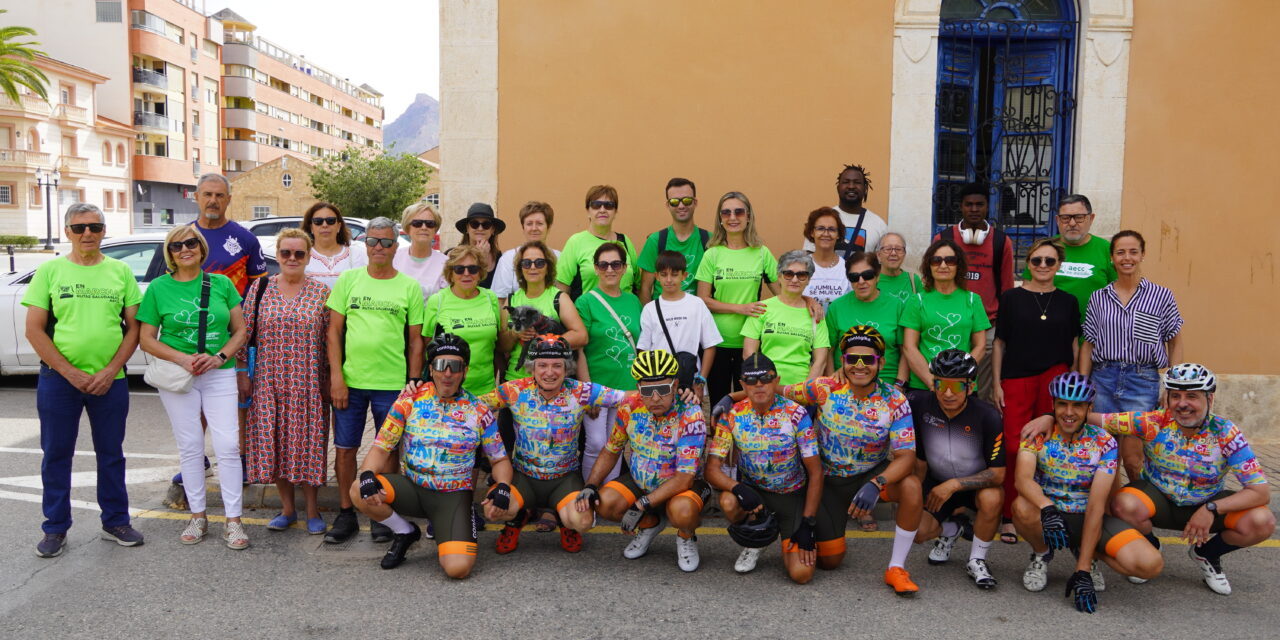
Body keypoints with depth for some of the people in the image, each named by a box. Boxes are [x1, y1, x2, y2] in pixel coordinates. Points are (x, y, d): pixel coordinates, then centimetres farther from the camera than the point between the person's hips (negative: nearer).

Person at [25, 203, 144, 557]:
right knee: (56, 454, 8)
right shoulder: (50, 271, 1)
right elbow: (34, 330, -3)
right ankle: (55, 528, 21)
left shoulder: (120, 271, 4)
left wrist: (111, 371, -9)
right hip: (59, 379, -1)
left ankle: (115, 521, 23)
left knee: (111, 453, 10)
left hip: (110, 379, 1)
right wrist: (69, 372, -11)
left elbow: (134, 327, 3)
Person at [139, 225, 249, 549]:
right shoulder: (159, 288, 2)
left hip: (220, 374, 0)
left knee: (228, 445, -6)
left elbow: (240, 331, 5)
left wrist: (219, 357, -11)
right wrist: (182, 359, -13)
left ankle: (233, 521, 1)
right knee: (190, 447, 6)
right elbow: (147, 339, 1)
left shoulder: (221, 283, 4)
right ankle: (198, 516, 19)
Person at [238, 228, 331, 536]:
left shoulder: (321, 292, 0)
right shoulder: (260, 288, 3)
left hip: (308, 382, -2)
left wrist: (330, 378, -2)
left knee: (308, 441, 2)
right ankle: (287, 507, 21)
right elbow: (244, 332, 5)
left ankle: (312, 508, 17)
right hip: (268, 381, 2)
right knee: (273, 441, 5)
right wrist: (242, 372, 2)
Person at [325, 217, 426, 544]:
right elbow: (334, 330, 4)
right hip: (350, 381, 1)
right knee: (345, 448, 7)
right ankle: (346, 514, 22)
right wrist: (336, 376, -5)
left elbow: (416, 341, 3)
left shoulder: (410, 287, 2)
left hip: (392, 384, -1)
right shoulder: (348, 279, 5)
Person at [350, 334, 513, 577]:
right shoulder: (410, 399, -1)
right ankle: (405, 532, 4)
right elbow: (381, 448, -1)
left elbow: (499, 459, 5)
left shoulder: (478, 411, -2)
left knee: (458, 568, -24)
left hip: (454, 495, -2)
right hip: (412, 486, 2)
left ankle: (448, 540, 14)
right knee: (358, 492, -26)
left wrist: (503, 488, -16)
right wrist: (367, 476, -23)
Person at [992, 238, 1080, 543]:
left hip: (1056, 379, 2)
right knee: (1014, 446, -7)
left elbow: (1074, 346, 13)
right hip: (1016, 380, -1)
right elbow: (999, 343, 6)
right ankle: (1009, 516, 2)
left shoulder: (1067, 301, 10)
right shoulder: (1011, 297, 5)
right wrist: (996, 383, 0)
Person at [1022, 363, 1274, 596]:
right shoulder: (1154, 422, -19)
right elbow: (1093, 418, -20)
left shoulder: (1226, 434, -19)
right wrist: (1050, 417, -37)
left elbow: (1261, 492, -20)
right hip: (1158, 498, -1)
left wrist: (1212, 509, -33)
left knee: (1261, 522, -25)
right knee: (1125, 505, -34)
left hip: (1206, 505, 1)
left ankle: (1206, 554, 9)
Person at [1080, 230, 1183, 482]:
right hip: (1103, 378, 2)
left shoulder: (1161, 296, 1)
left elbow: (1175, 344, 6)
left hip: (1142, 380, -2)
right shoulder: (1098, 297, 7)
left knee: (1131, 457, -5)